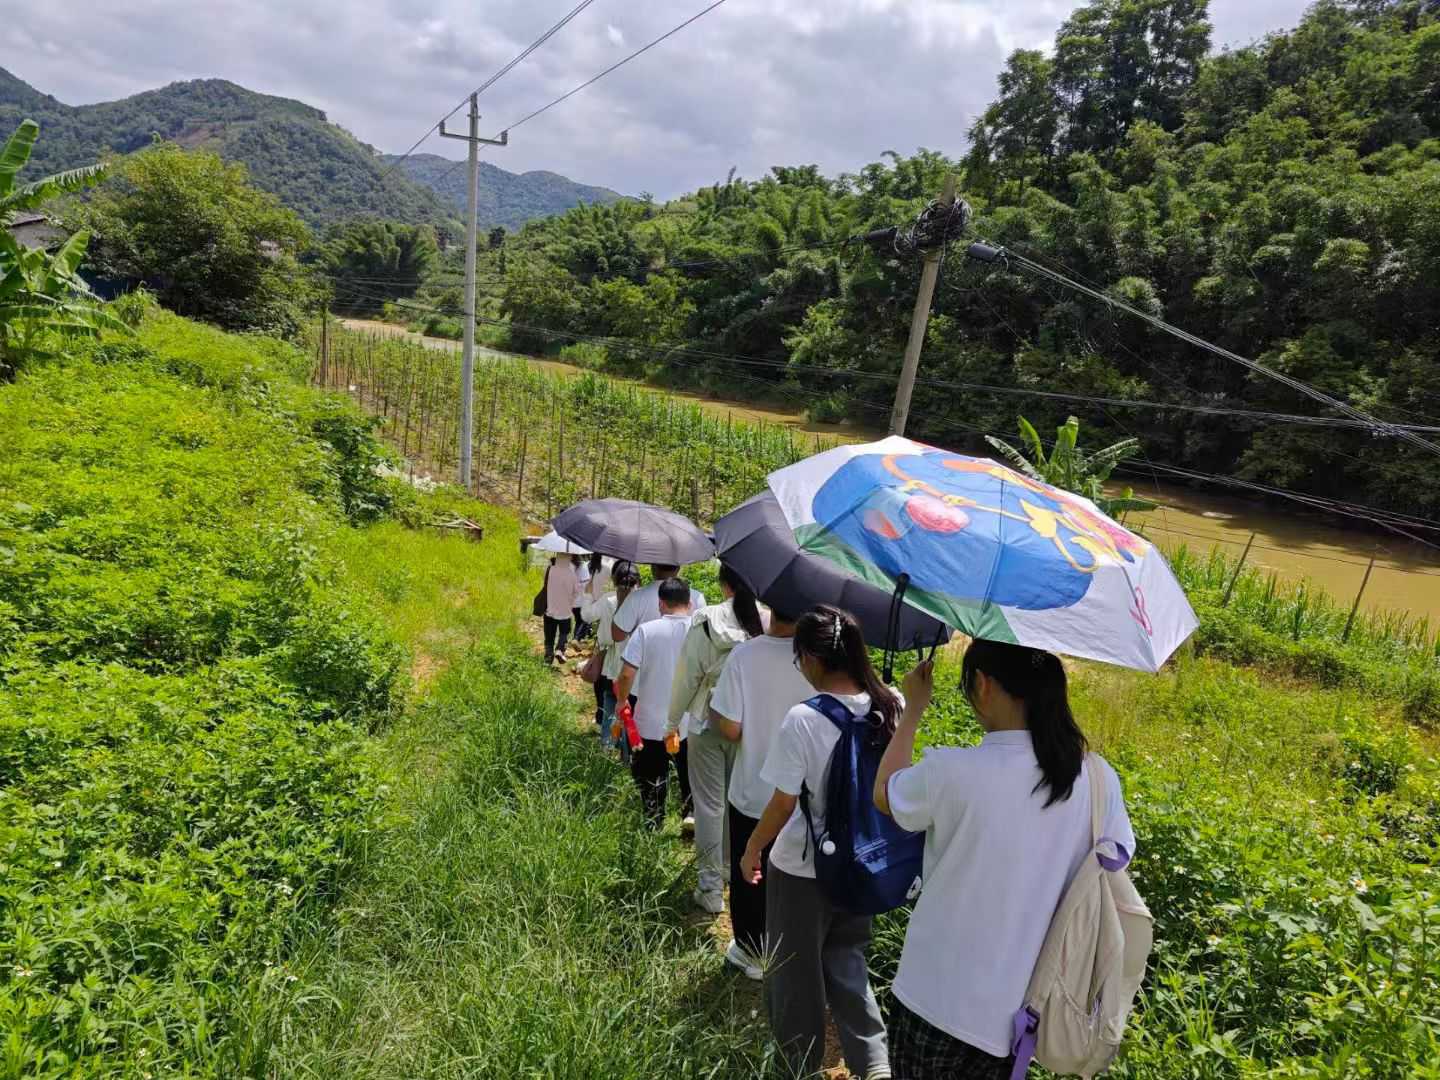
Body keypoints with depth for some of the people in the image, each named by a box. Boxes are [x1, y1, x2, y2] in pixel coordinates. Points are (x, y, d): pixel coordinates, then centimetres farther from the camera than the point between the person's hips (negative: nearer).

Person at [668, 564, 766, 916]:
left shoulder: (705, 620, -14)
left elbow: (687, 675, -7)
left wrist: (674, 720, 6)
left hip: (708, 723, -2)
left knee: (709, 804, 8)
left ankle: (711, 889, 14)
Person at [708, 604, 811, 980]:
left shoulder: (744, 655, -20)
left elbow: (730, 730, -17)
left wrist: (710, 709, 3)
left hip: (753, 794, -1)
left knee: (750, 879, 21)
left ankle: (752, 953, 37)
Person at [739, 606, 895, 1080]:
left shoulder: (802, 720, -25)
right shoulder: (887, 707, -10)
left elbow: (782, 805, -17)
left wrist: (751, 850, -3)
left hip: (801, 868, -5)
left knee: (796, 971, 18)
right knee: (846, 961, 26)